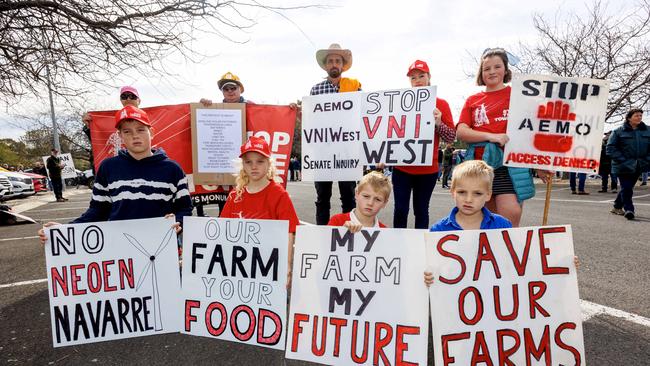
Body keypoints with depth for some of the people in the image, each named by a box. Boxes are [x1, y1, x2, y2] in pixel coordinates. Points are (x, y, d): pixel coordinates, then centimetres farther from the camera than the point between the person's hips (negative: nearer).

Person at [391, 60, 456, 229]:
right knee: (400, 209, 2)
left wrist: (438, 123, -16)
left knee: (421, 210, 7)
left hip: (428, 168, -1)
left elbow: (451, 137, 1)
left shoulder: (441, 104, 3)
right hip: (401, 167, 1)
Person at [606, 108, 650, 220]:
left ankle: (617, 207, 28)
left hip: (639, 167, 5)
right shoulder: (618, 131, -4)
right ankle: (628, 209, -7)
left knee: (628, 187, 14)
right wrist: (623, 160, -13)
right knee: (626, 188, -10)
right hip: (623, 167, -4)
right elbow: (611, 148, -7)